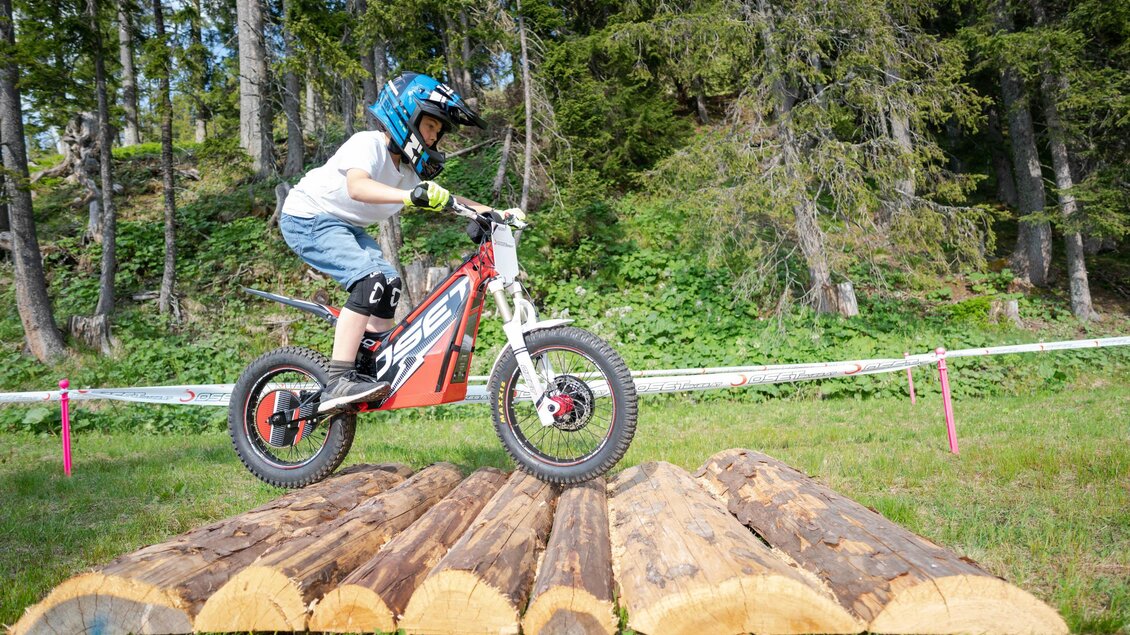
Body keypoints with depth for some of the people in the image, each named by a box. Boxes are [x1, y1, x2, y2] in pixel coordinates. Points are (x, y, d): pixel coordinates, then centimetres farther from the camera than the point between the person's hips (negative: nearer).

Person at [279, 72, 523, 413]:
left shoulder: (409, 168, 3)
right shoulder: (368, 144, -23)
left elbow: (443, 198, 3)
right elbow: (357, 186, -43)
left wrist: (496, 213, -9)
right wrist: (410, 195, -58)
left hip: (343, 226, 10)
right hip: (307, 219, -9)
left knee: (390, 282, 5)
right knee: (370, 278, -25)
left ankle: (376, 370, 12)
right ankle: (338, 383, -27)